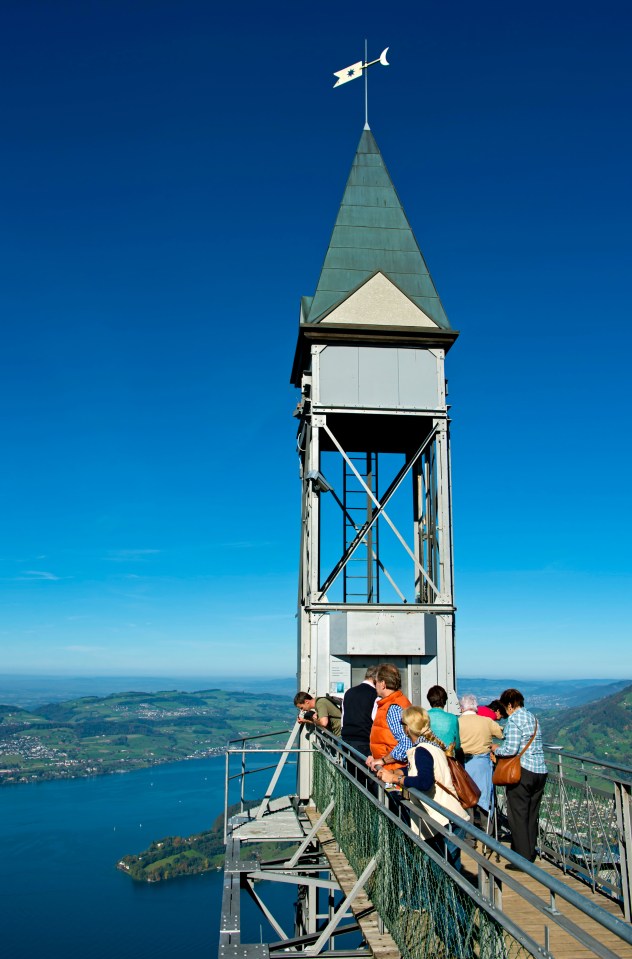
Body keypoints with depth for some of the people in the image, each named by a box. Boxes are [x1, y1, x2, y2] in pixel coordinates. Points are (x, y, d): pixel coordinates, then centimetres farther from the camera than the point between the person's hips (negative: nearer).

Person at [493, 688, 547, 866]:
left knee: (518, 816, 1)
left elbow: (511, 749, -18)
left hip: (522, 771, -8)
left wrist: (496, 749, 1)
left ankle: (522, 859, 3)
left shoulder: (514, 720, -11)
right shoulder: (532, 718, 14)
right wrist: (501, 747, 19)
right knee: (532, 816, 15)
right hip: (540, 771, 8)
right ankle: (530, 855, 21)